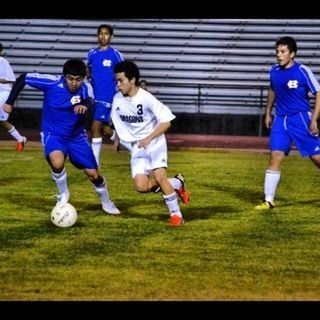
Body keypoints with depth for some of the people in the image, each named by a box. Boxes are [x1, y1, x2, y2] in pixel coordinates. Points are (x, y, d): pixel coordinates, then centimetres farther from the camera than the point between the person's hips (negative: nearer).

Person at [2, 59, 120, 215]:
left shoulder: (85, 87, -19)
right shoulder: (51, 83, -22)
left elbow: (90, 100, -40)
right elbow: (23, 78, -10)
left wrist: (85, 105, -63)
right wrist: (10, 102, -9)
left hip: (77, 136, 2)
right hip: (53, 135, -2)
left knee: (93, 173, 1)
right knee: (57, 163, -32)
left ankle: (106, 202, 32)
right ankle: (63, 195, -2)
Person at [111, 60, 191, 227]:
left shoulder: (146, 98, -20)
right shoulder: (117, 99, -3)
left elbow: (166, 122, -20)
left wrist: (148, 138, -29)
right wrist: (117, 140, 19)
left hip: (155, 142, -5)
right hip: (137, 147, 5)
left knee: (159, 176, -23)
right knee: (141, 186, -12)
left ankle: (176, 214, -6)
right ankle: (176, 183, 12)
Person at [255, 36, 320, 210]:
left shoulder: (302, 71, -13)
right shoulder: (274, 71, 4)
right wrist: (268, 113, 22)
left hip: (301, 119, -4)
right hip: (280, 119, 4)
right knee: (275, 157, -6)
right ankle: (269, 201, -2)